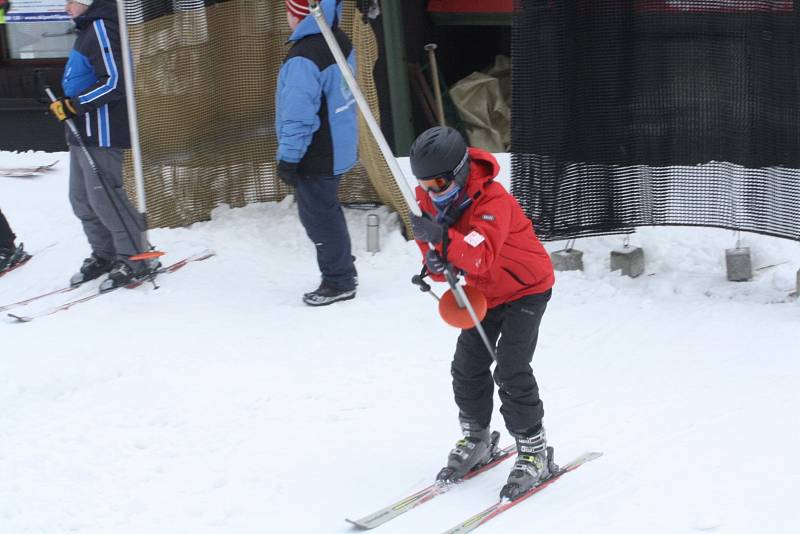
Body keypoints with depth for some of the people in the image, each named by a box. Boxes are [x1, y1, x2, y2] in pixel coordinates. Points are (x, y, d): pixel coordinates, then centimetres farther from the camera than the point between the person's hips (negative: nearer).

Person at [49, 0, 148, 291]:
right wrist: (69, 105, 15)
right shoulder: (88, 30, 16)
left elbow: (115, 81, -23)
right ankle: (104, 255, 26)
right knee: (82, 199, 15)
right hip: (83, 133, 11)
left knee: (104, 197, -7)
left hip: (102, 133, -11)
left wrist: (73, 104, -19)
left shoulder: (101, 28, -16)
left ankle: (133, 259, 2)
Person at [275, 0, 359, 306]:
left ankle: (338, 283, 14)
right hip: (339, 148, 9)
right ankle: (342, 269, 36)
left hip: (316, 158, -9)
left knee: (318, 217, 4)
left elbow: (298, 115, -25)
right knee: (327, 210, 24)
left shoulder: (303, 60, -28)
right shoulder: (340, 41, 1)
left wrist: (287, 159, -16)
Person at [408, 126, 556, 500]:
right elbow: (434, 246, -1)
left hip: (526, 287, -7)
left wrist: (442, 238, -60)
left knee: (511, 369, -16)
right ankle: (476, 441, 26)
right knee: (467, 365, 4)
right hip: (483, 292, 7)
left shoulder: (493, 201, -32)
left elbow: (482, 255, -45)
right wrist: (435, 265, -25)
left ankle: (534, 453, -5)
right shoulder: (431, 200, -9)